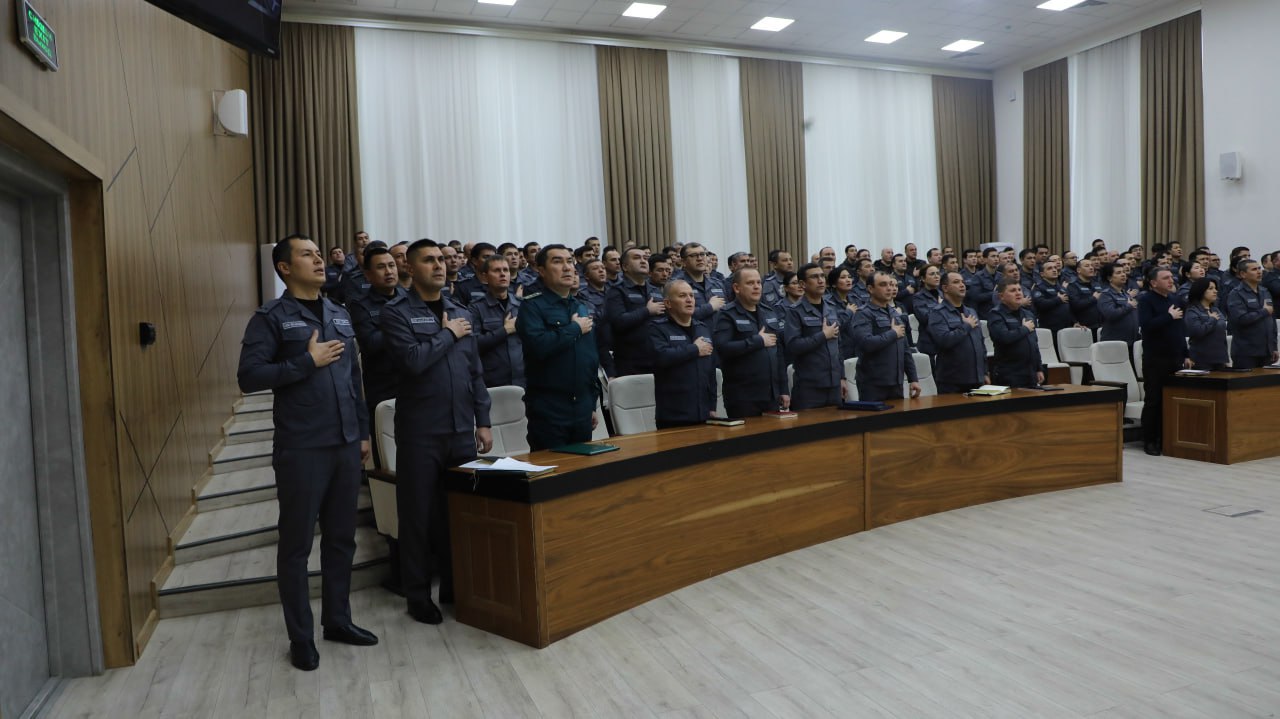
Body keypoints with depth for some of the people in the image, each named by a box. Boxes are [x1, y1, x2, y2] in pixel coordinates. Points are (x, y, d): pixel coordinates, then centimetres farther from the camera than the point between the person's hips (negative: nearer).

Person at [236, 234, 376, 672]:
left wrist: (363, 431, 15)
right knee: (296, 544, 6)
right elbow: (248, 377, -14)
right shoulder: (271, 318, -5)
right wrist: (308, 361, -17)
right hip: (301, 450, -5)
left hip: (345, 446, 6)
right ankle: (301, 637, 18)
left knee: (342, 538, 14)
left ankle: (338, 620, 28)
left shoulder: (340, 316, 13)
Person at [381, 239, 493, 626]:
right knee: (419, 514, 5)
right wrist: (448, 334, -8)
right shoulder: (396, 311, -4)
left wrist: (483, 421, 9)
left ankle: (456, 586, 25)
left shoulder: (462, 313, 12)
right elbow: (413, 361, -20)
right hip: (420, 431, -4)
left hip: (461, 429, 5)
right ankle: (418, 594, 19)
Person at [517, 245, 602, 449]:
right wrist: (575, 328, -13)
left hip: (582, 408, 6)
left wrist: (593, 404, 17)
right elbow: (539, 346, -26)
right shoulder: (532, 306, -8)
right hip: (548, 409, -6)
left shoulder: (583, 308, 14)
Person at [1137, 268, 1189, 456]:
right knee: (1154, 401, -2)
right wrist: (1169, 316, -14)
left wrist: (1185, 354, 17)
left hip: (1175, 358, 6)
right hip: (1155, 359, -6)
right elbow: (1146, 324, -23)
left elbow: (1181, 328, 20)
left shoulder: (1174, 298, 15)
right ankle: (1149, 441, 5)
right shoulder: (1145, 299, -7)